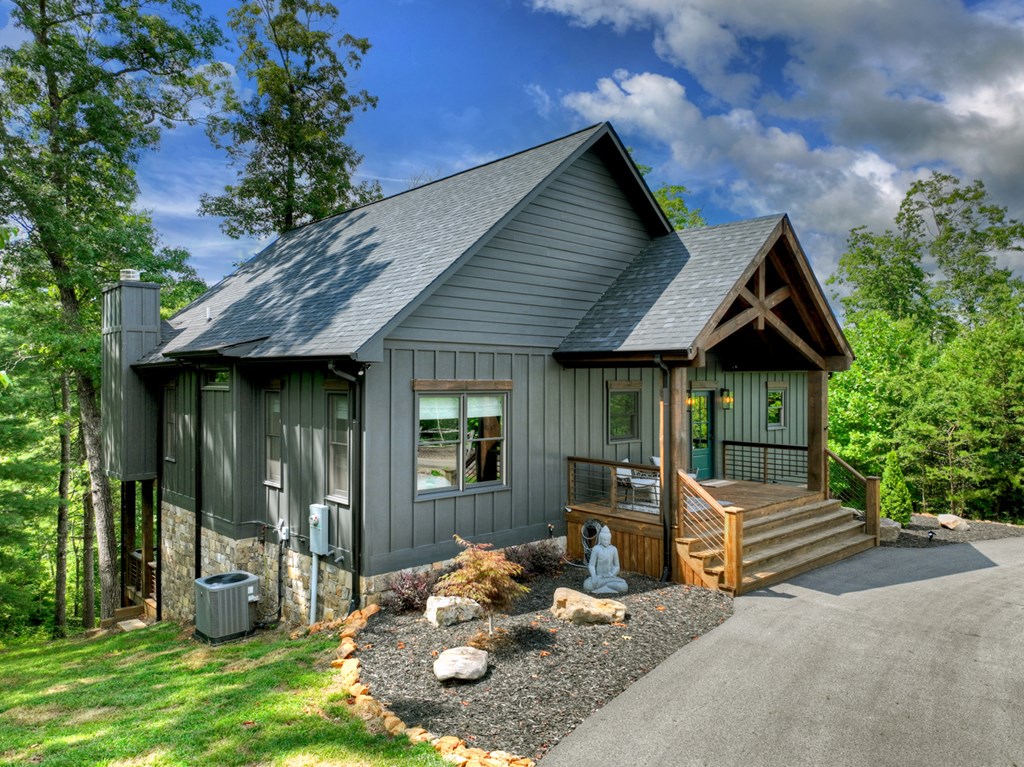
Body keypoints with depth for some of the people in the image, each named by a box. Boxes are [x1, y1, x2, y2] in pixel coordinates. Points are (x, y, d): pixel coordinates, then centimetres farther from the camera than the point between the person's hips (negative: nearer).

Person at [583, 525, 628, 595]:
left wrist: (612, 576, -15)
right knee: (587, 585, -33)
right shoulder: (596, 549, -9)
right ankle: (611, 583, -14)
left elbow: (616, 566, 4)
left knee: (624, 587, -29)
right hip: (599, 577, -1)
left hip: (610, 577, 1)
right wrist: (594, 577, -25)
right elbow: (591, 565, -7)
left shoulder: (614, 549, -4)